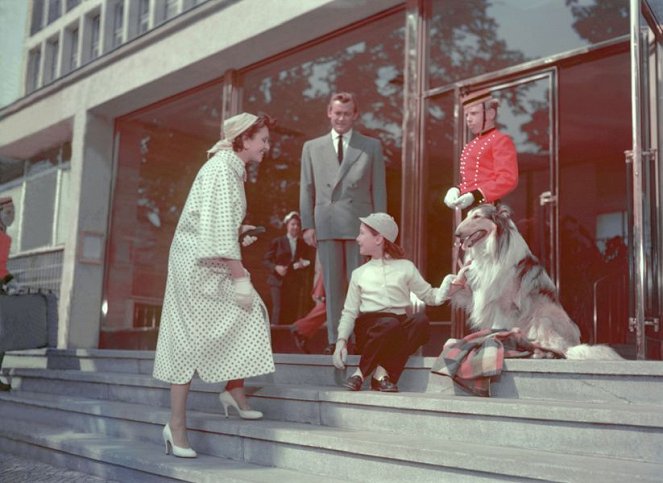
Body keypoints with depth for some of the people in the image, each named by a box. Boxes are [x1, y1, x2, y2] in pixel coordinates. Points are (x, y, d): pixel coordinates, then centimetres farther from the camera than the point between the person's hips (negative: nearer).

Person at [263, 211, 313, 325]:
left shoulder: (304, 245, 12)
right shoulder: (277, 242, 7)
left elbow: (308, 263, 14)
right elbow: (266, 260, 5)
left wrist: (303, 264, -9)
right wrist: (276, 267, -14)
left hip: (297, 284, 2)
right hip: (279, 281, -2)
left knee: (294, 313, -3)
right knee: (279, 311, -11)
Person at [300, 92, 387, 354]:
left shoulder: (372, 146, 9)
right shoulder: (312, 147, 13)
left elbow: (379, 189, 5)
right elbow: (307, 189, 11)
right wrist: (307, 225, 2)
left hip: (359, 224, -1)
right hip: (326, 225, 2)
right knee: (333, 286, 5)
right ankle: (335, 339, 11)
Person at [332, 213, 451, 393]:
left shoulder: (405, 267, 13)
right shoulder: (359, 273, 14)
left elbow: (429, 296, 11)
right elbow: (349, 312, 10)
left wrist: (447, 287, -11)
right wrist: (342, 340, -5)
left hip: (400, 327, 1)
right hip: (370, 328, -1)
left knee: (420, 319, -32)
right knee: (390, 323, -36)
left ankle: (381, 373, -30)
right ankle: (382, 376, -22)